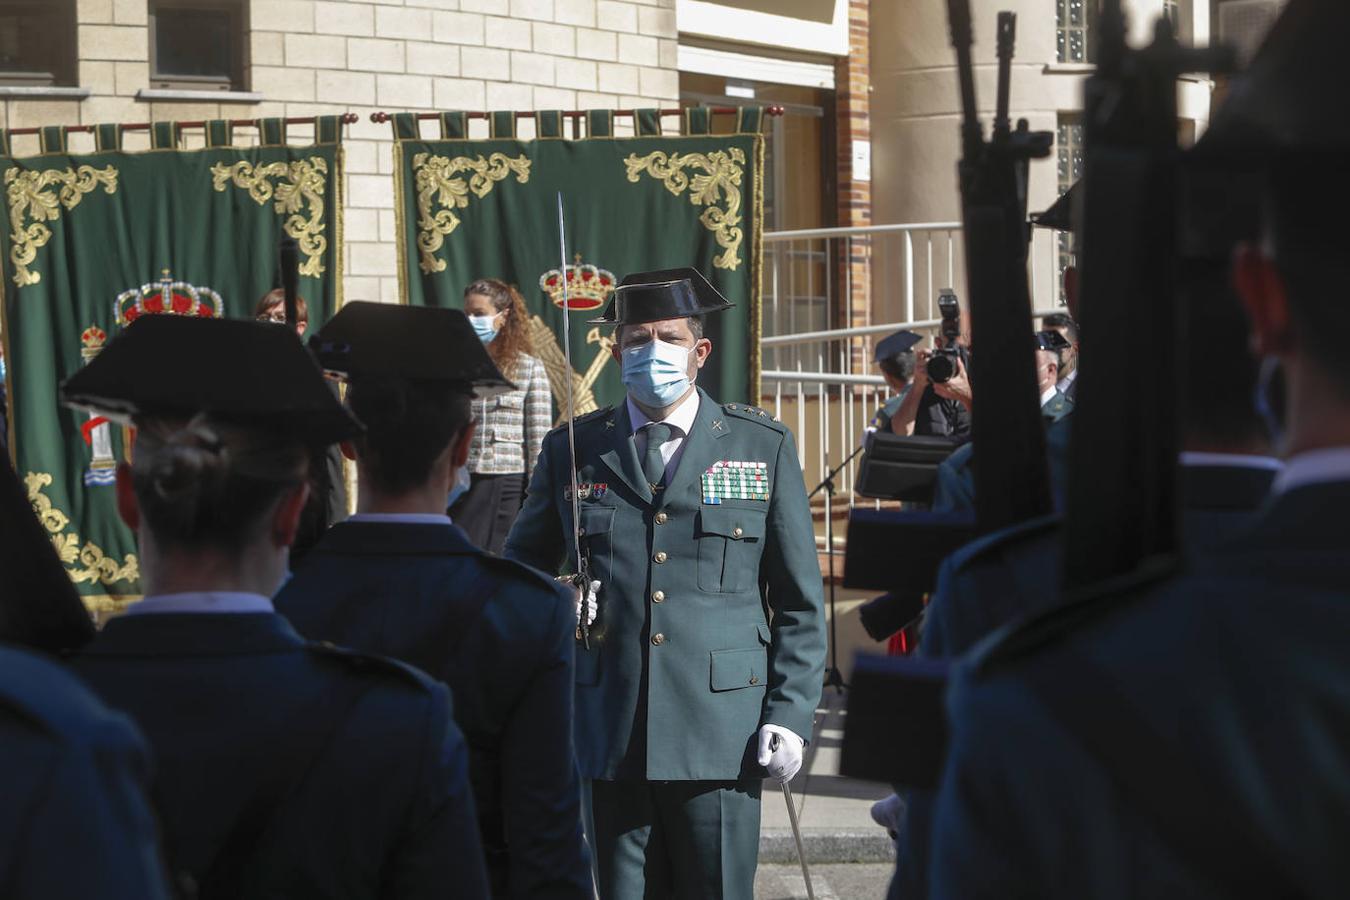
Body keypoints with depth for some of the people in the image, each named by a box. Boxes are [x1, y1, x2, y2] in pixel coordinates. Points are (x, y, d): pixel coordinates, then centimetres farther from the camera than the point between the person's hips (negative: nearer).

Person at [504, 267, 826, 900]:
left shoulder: (763, 447, 7)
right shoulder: (572, 450, 9)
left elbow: (799, 604, 7)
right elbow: (522, 569, 23)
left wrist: (790, 715, -2)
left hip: (721, 737, -1)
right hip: (611, 735, 1)